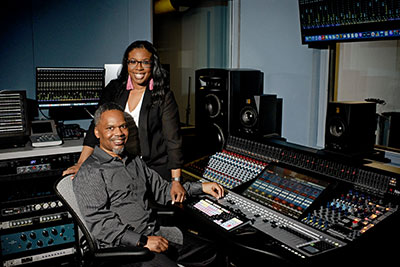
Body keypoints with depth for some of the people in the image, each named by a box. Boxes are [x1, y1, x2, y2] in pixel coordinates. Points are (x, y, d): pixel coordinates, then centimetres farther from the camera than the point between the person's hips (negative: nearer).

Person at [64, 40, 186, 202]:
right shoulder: (114, 90, 4)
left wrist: (176, 181, -15)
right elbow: (96, 127, 3)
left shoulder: (164, 96, -7)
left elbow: (173, 140, -10)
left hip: (155, 167, -3)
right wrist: (81, 163, -6)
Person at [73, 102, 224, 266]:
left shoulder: (135, 161, 18)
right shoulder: (89, 173, -8)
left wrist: (200, 187, 14)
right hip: (122, 245, -7)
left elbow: (162, 190, 23)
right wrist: (142, 241, -21)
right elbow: (99, 223, -15)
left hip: (154, 232, 7)